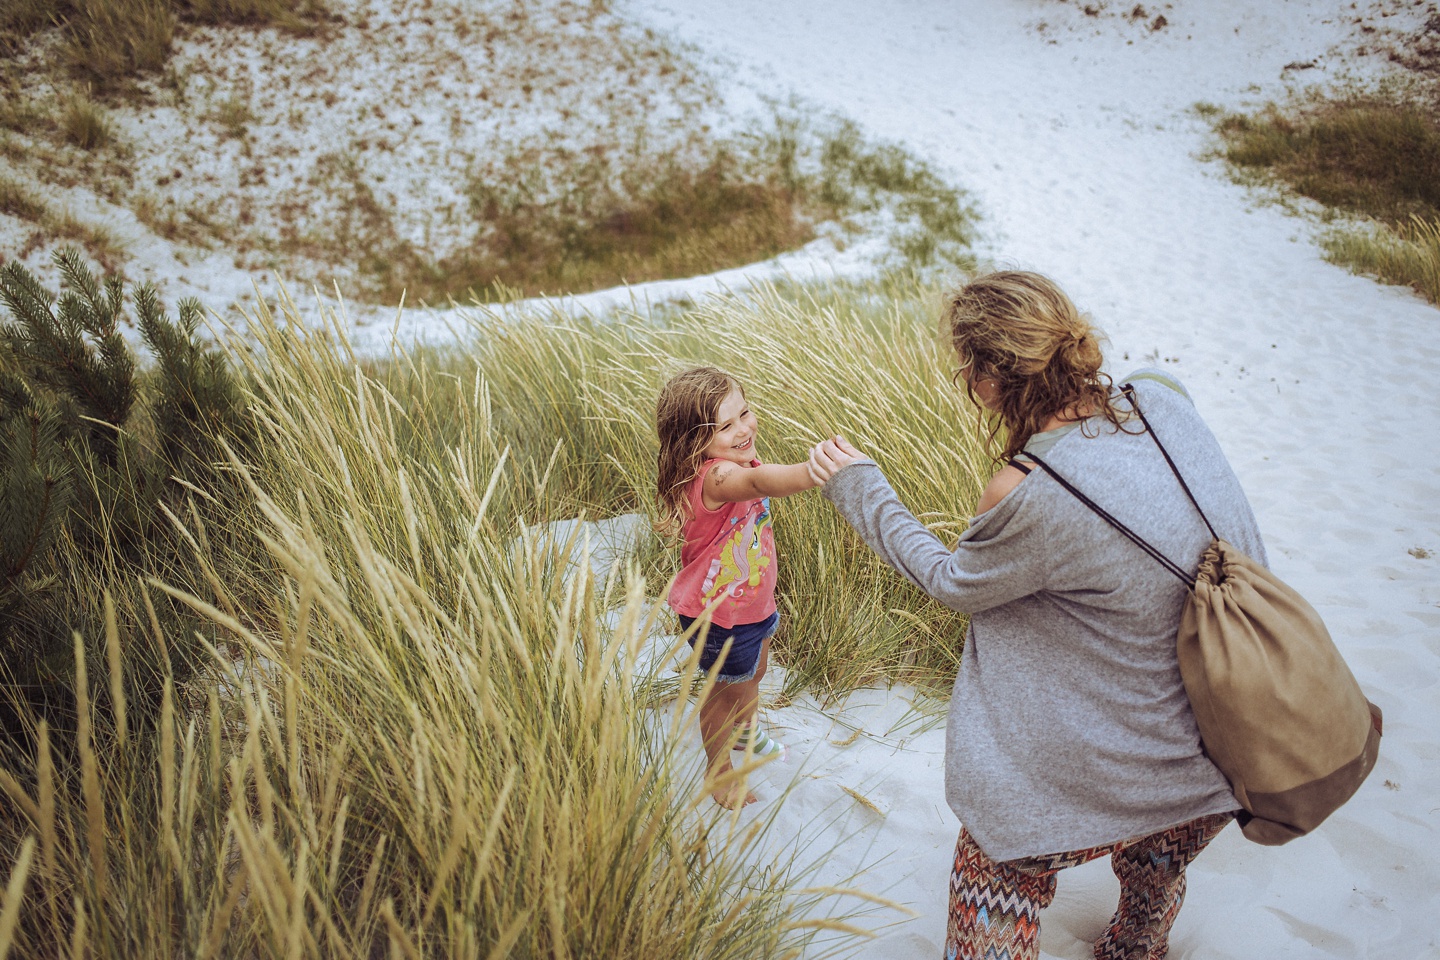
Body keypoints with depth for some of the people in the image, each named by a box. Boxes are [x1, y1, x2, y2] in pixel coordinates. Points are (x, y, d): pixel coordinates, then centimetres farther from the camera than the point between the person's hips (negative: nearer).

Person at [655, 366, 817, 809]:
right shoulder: (715, 477, -38)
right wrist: (815, 472, -78)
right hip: (718, 614, -9)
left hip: (751, 601, 9)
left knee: (754, 671, 32)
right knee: (731, 690, 14)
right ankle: (719, 771, 42)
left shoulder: (737, 463, -7)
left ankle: (747, 731, 63)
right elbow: (761, 481, -61)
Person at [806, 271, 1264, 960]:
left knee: (997, 874, 21)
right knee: (1155, 883, 36)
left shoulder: (1030, 495, -31)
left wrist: (857, 488, 2)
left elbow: (950, 580, -8)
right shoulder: (1162, 399, -11)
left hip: (1119, 777, -7)